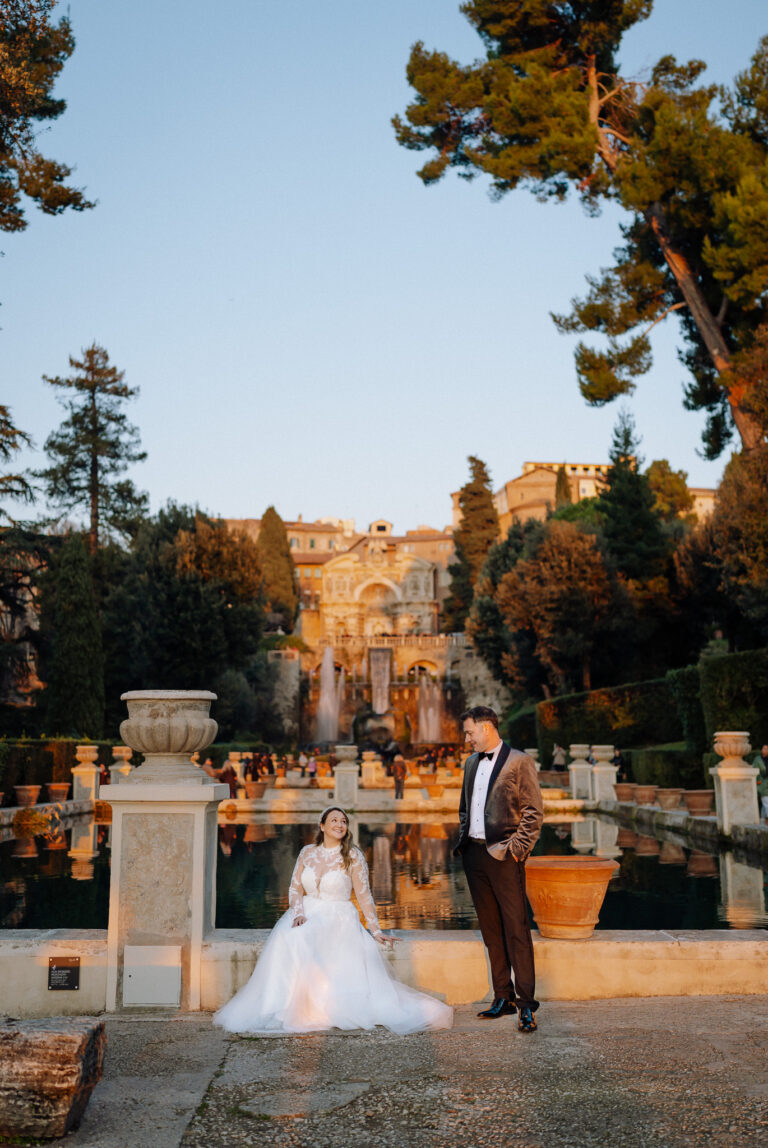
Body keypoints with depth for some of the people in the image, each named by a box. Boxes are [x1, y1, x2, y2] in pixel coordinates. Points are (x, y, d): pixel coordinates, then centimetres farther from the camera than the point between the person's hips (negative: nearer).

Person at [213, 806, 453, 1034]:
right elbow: (295, 888, 8)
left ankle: (322, 1008, -22)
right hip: (308, 913, 3)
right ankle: (288, 1005, -19)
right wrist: (298, 913, -11)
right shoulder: (307, 852, 8)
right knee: (286, 939, -28)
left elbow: (364, 895, 1)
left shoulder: (353, 856, -1)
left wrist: (376, 931, -1)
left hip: (339, 917, -3)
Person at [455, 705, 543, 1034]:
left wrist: (516, 848, -13)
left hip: (503, 856, -7)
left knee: (516, 930, -5)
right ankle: (503, 998, 20)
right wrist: (463, 841, 10)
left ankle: (526, 1003, 2)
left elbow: (534, 812, -8)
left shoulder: (519, 762, -5)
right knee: (491, 930, 11)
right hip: (473, 854, 7)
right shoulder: (471, 763, 16)